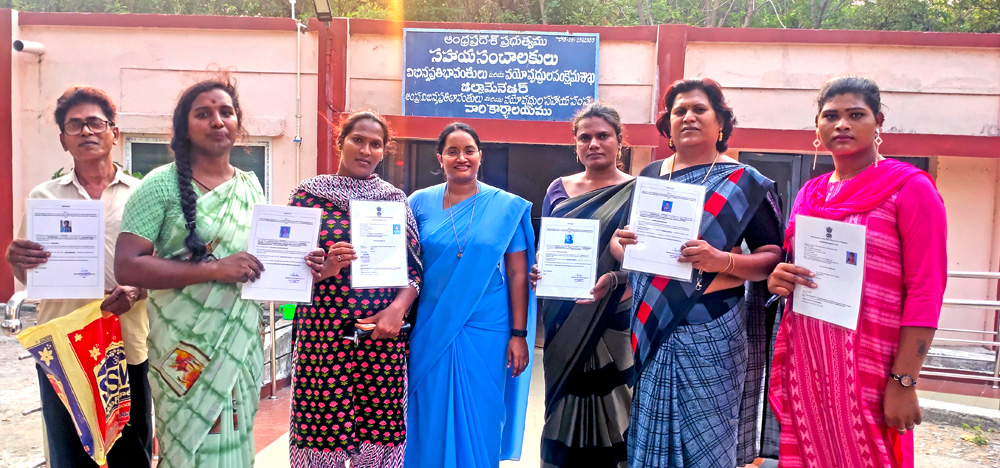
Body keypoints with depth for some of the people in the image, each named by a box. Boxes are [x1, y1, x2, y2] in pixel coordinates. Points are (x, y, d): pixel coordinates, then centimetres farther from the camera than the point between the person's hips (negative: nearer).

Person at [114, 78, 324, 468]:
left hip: (242, 345, 5)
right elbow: (127, 267, -16)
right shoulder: (162, 184, -9)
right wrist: (215, 268, -24)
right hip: (188, 348, -5)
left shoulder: (252, 186, 8)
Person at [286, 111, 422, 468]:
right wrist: (324, 269, -16)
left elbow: (415, 267, 7)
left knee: (380, 436, 2)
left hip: (383, 337, 1)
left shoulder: (396, 200, 10)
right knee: (322, 433, 0)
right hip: (322, 334, -1)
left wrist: (397, 308, -10)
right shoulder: (308, 194, 5)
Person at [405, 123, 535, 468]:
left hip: (486, 332, -1)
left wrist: (519, 334, -3)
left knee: (479, 425, 9)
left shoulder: (507, 207, -1)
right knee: (431, 423, 10)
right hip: (431, 331, 1)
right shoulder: (421, 203, 2)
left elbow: (517, 275, 0)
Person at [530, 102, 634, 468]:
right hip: (563, 324, 4)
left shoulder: (635, 194, -1)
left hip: (612, 323, -3)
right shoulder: (559, 190, 10)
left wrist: (613, 280, -22)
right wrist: (536, 272, -7)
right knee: (564, 408, 9)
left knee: (608, 409, -1)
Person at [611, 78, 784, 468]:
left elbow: (772, 257, -4)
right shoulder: (650, 175, 11)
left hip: (709, 332, -3)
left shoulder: (744, 183, -1)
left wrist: (723, 260, -21)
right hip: (648, 329, 4)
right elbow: (625, 239, 17)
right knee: (647, 435, 9)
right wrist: (620, 244, -7)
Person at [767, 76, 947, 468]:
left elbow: (925, 291, -11)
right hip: (803, 362, 5)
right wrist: (779, 279, -3)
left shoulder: (910, 187, -6)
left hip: (867, 369, -5)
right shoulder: (809, 193, 11)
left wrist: (903, 382, -15)